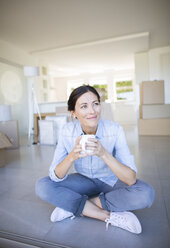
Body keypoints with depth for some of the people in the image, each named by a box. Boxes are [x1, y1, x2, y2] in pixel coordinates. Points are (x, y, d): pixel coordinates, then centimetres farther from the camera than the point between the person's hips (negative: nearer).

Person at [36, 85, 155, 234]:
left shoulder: (114, 130, -24)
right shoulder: (67, 131, -19)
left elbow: (131, 180, -27)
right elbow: (56, 177, -19)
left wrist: (104, 154, -42)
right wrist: (72, 156, -39)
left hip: (112, 182, 0)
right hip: (84, 181, 1)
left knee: (146, 194, -30)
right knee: (42, 186, -20)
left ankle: (73, 206, -17)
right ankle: (111, 216, -18)